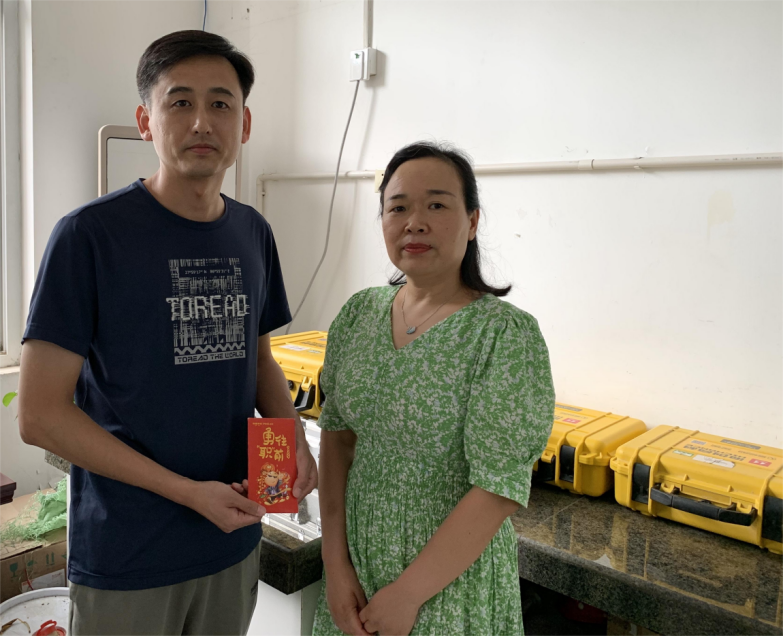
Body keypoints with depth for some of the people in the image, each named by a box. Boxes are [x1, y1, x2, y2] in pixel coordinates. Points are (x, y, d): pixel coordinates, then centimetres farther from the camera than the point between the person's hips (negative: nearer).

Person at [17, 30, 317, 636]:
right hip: (125, 560, -5)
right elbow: (40, 414, -15)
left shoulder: (253, 233, 2)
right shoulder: (89, 235, -14)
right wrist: (188, 492, -19)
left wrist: (294, 437, -6)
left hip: (235, 540, 5)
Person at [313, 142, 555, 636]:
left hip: (450, 581, -4)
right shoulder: (358, 314, -2)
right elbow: (337, 437, 0)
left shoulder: (507, 335, -19)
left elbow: (501, 491, -19)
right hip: (355, 564, 5)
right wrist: (336, 562, -5)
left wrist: (407, 594, -15)